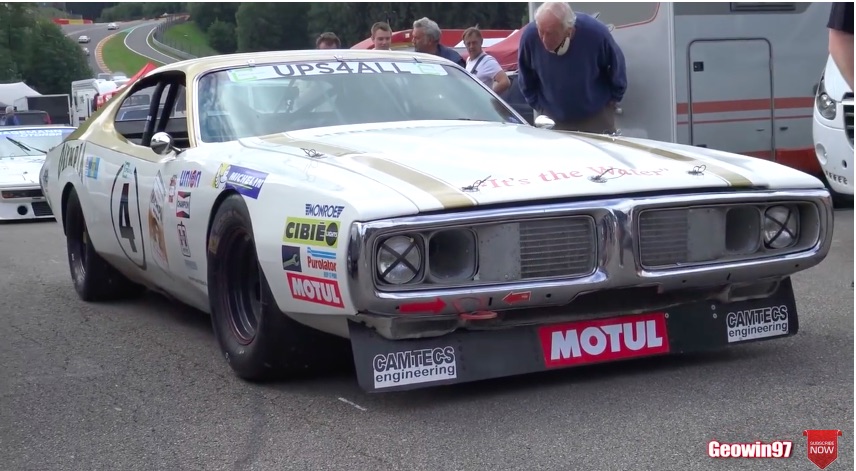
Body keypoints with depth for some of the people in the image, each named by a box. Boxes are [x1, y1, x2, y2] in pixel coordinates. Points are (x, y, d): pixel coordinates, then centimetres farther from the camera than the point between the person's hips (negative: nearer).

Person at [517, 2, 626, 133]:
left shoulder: (595, 32, -28)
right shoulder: (529, 35, -23)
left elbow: (616, 64, -6)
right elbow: (525, 75, -1)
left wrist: (614, 98, 5)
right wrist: (537, 105, 6)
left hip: (596, 116, -1)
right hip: (553, 119, 1)